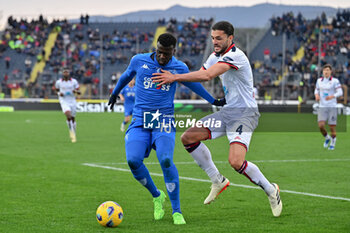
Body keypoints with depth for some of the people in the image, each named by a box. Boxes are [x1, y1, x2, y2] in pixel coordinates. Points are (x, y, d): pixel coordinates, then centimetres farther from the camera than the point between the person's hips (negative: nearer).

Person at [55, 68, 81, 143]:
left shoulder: (74, 81, -2)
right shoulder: (58, 82, -2)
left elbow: (79, 92, 2)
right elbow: (56, 90, 16)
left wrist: (76, 91, -20)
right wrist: (59, 93, -6)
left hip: (72, 102, 2)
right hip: (64, 102, -2)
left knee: (73, 118, 10)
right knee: (69, 116, -25)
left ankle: (74, 135, 27)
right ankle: (71, 132, -7)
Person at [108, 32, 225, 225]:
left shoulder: (180, 68, 3)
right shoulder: (139, 61, 3)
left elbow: (193, 85, 23)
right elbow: (126, 75, 25)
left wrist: (213, 101, 32)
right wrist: (115, 93, 39)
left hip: (164, 120, -1)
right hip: (140, 120, 1)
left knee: (165, 160, -25)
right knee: (133, 160, -20)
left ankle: (177, 211, -12)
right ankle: (157, 196, 8)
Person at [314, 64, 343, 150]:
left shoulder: (335, 81, -6)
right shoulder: (319, 80, 7)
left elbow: (340, 92, -12)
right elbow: (316, 90, 22)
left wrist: (332, 96, -30)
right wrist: (316, 95, -1)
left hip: (332, 107, -3)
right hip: (322, 107, 3)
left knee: (332, 127, -1)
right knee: (321, 126, -13)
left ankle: (333, 143, 24)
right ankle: (327, 138, 17)